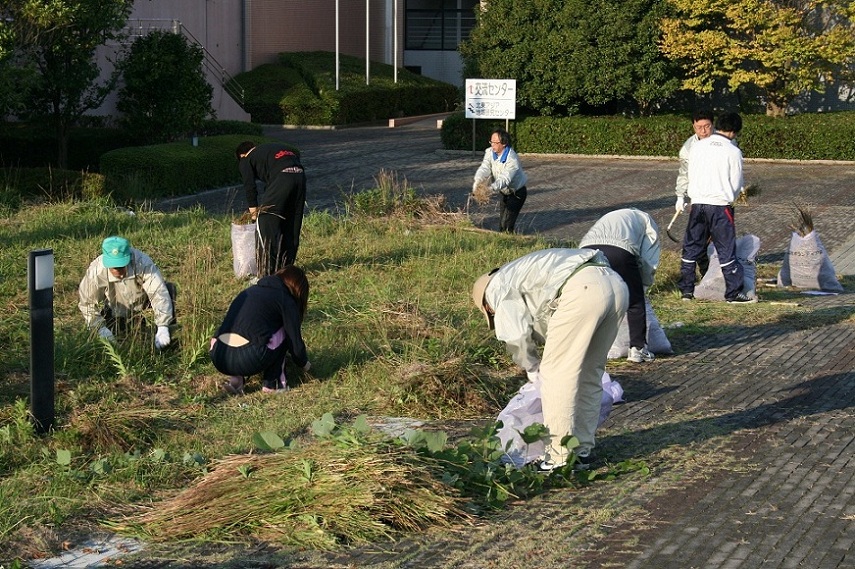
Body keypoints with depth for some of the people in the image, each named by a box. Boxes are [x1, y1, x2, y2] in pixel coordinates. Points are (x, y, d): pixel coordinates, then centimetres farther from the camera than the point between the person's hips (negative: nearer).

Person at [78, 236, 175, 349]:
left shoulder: (143, 264, -38)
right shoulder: (95, 271, -34)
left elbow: (159, 294, -42)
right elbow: (87, 302, -24)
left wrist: (163, 328, -51)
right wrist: (101, 328, -36)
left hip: (142, 299, -2)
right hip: (116, 310, 2)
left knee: (169, 288, -25)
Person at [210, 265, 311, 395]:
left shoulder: (249, 291, 27)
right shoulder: (286, 300, 7)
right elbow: (295, 339, 8)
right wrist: (304, 363, 30)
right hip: (248, 360, -6)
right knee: (284, 331, 17)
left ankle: (236, 379, 15)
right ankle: (272, 382, 15)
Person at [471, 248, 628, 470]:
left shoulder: (498, 287, 17)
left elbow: (517, 335, 9)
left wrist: (533, 369, 26)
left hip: (582, 290, -9)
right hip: (616, 285, 9)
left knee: (555, 375, 0)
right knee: (590, 374, 18)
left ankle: (560, 458, 1)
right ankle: (582, 451, 24)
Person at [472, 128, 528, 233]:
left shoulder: (512, 159, -32)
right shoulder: (490, 152, -11)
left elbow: (504, 179, -41)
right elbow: (484, 169, -23)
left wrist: (492, 188, -59)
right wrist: (477, 181, -44)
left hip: (517, 192, -7)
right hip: (505, 192, 7)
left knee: (507, 224, -15)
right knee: (501, 221, 14)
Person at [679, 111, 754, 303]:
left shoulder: (698, 146, 4)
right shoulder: (733, 152, -8)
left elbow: (690, 175, 11)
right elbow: (736, 184, -3)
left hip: (697, 203, 4)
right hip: (720, 206, -4)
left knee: (691, 248, 13)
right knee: (727, 250, 2)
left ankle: (686, 290, 16)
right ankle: (734, 292, 5)